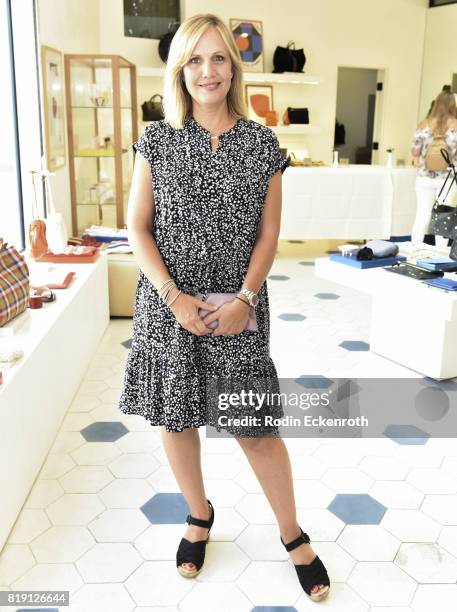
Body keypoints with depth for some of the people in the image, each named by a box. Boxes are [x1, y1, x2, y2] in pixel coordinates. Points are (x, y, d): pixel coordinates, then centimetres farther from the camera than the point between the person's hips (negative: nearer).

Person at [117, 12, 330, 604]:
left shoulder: (262, 143, 0)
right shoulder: (156, 139, 0)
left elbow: (268, 234, 1)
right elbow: (137, 228, -1)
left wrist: (244, 299, -11)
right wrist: (174, 297, -12)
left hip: (237, 308, -1)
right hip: (168, 306, 1)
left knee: (255, 425, 4)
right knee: (175, 417, 11)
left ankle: (292, 532, 27)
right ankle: (199, 515, 37)